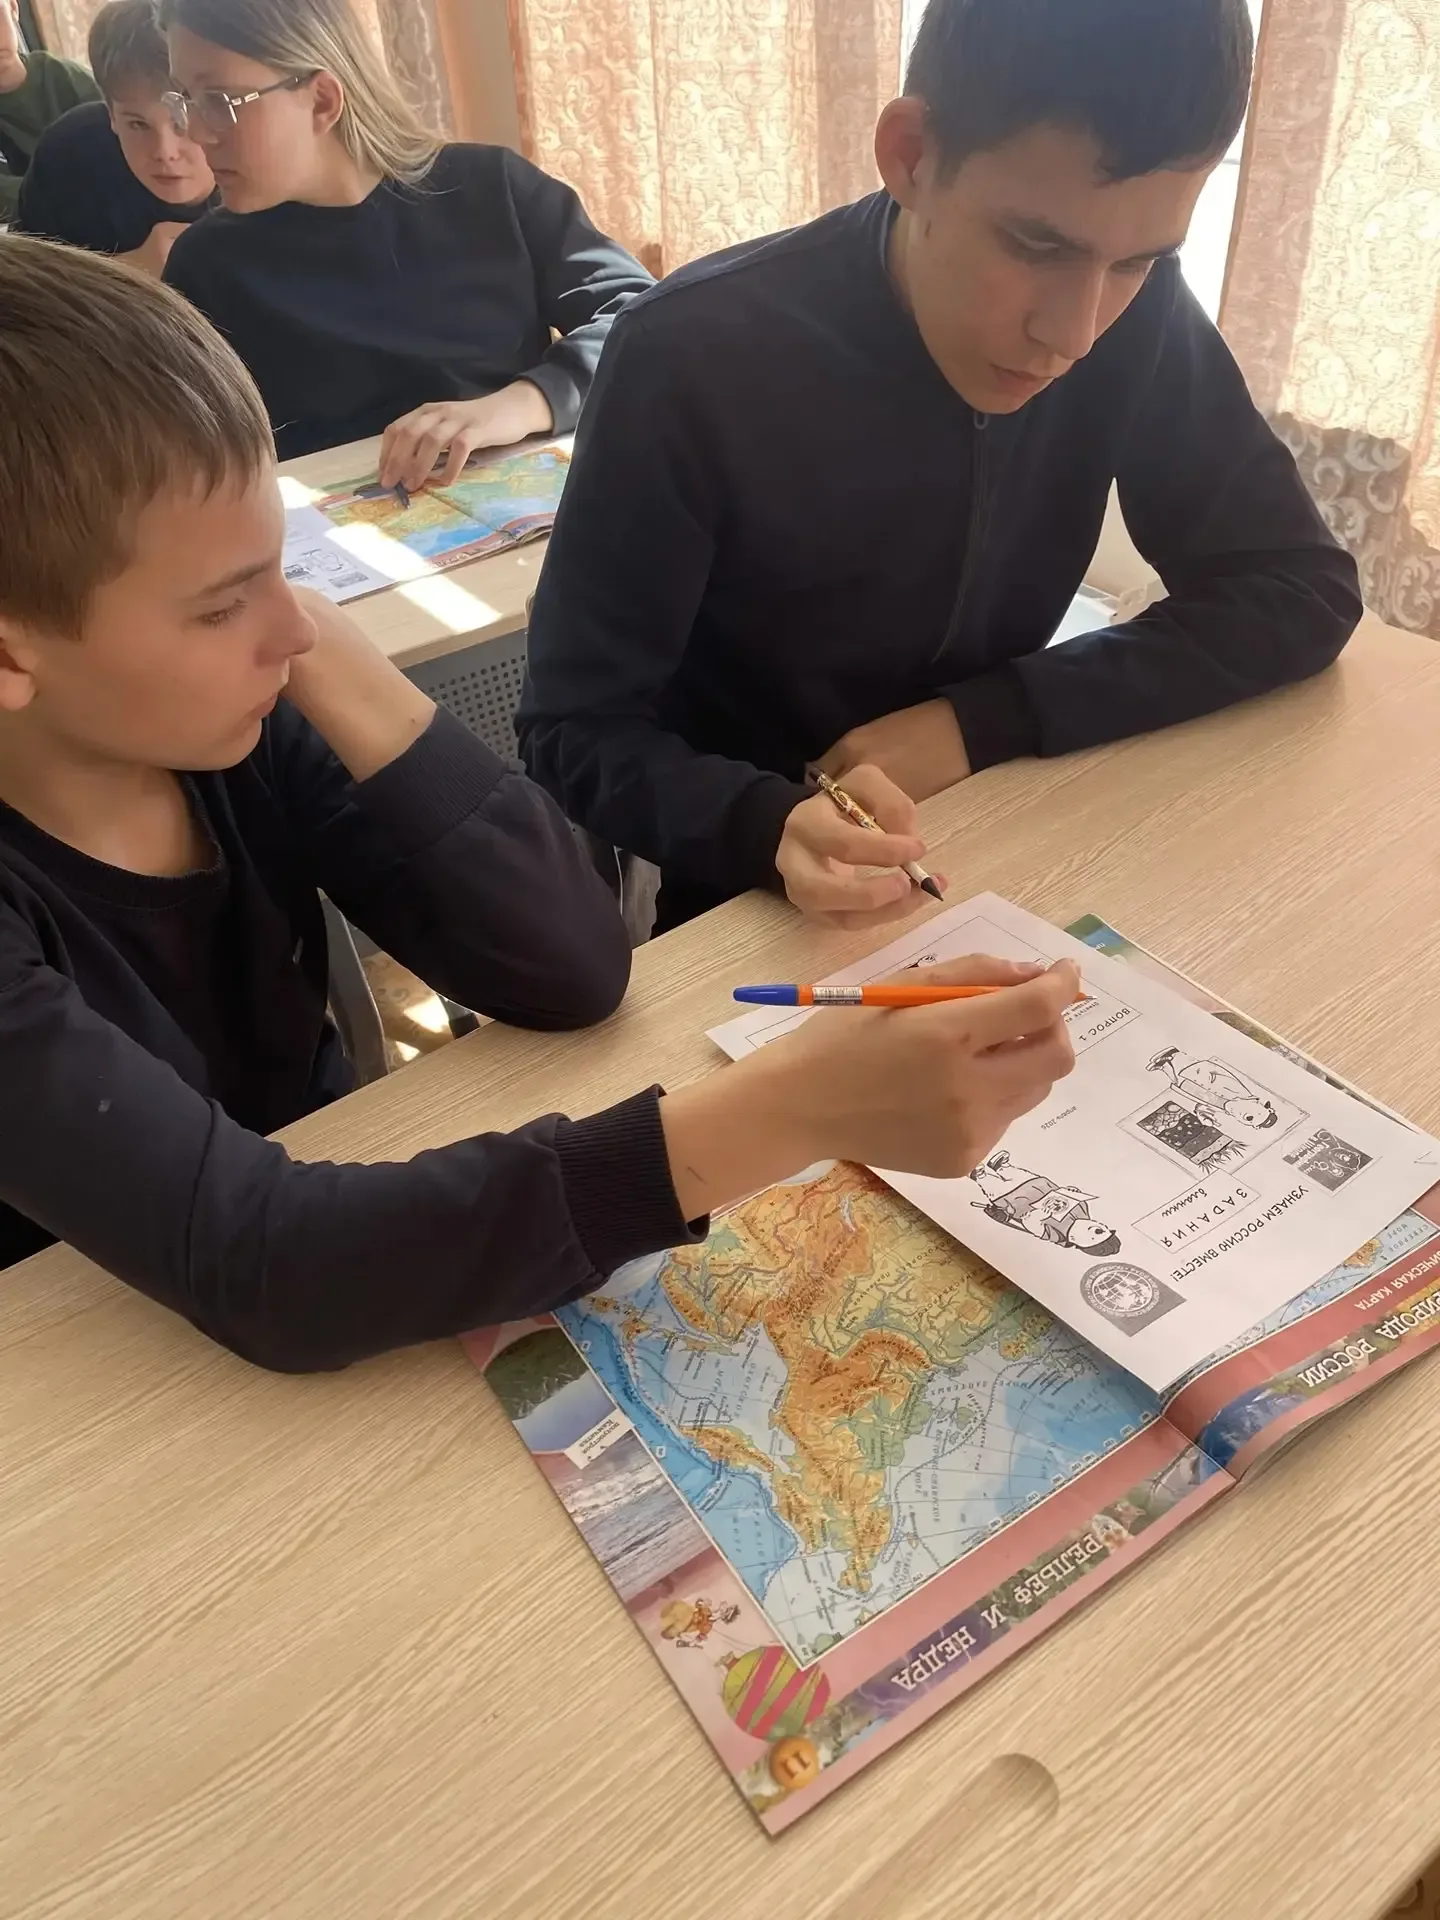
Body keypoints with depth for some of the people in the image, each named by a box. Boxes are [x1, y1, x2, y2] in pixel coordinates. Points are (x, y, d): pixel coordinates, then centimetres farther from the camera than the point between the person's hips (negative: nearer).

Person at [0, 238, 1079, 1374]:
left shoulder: (232, 731, -11)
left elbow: (576, 967, -14)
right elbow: (257, 1268, -34)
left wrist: (328, 669, -22)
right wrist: (782, 1116, -39)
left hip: (339, 1231, 4)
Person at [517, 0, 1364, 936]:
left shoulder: (1137, 318, -10)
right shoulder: (693, 361, -21)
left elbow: (1301, 589, -6)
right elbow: (574, 734, -17)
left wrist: (979, 720, -18)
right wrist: (767, 825, -37)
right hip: (748, 897, -2)